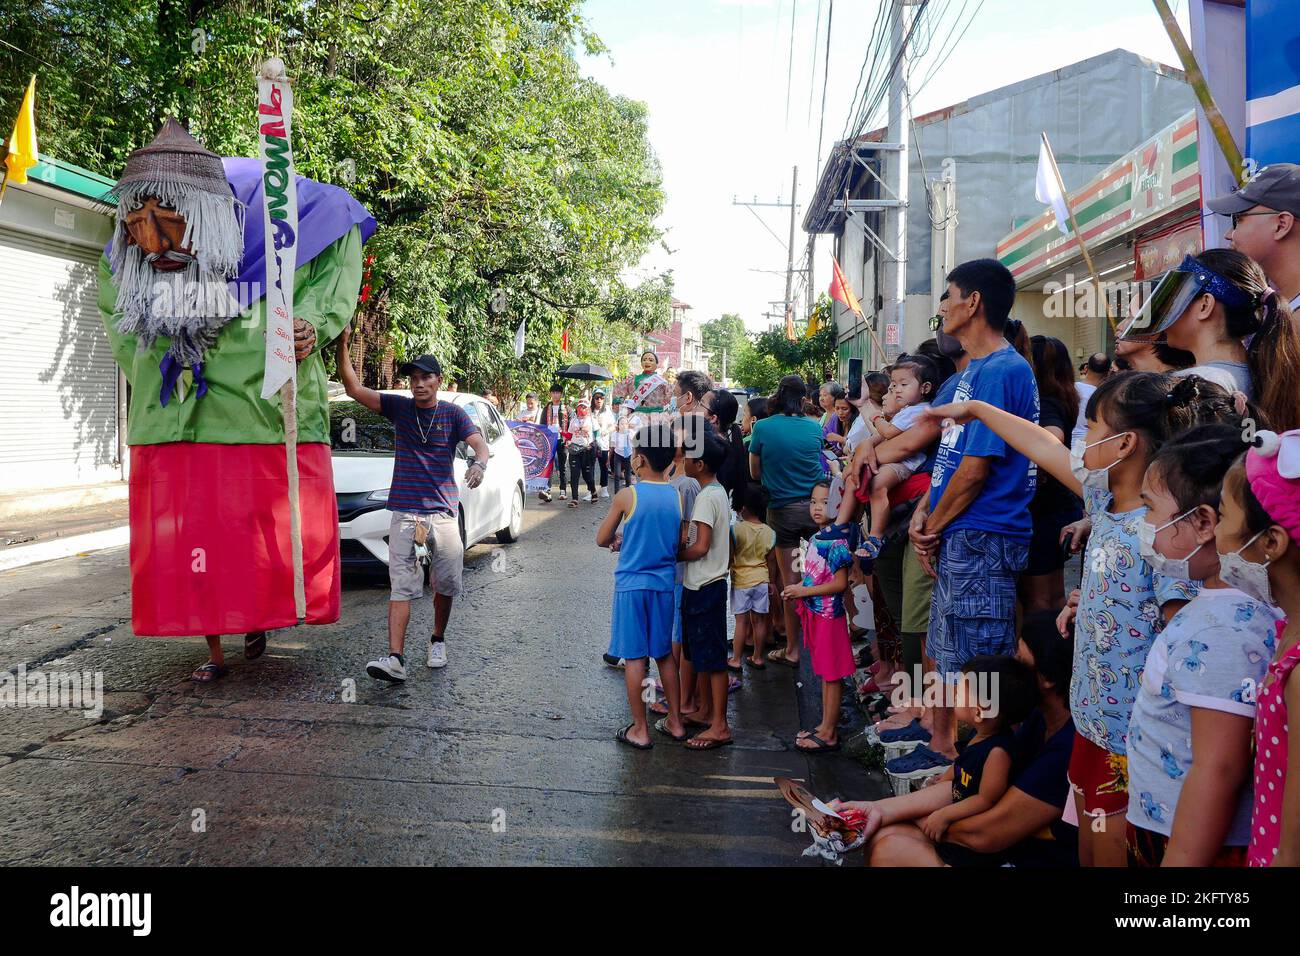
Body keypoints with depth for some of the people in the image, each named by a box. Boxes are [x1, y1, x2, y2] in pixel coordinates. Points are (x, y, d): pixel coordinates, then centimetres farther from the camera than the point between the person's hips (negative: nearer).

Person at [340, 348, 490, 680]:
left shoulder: (453, 413, 4)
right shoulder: (399, 407, 7)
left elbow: (480, 444, -10)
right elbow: (354, 389, 1)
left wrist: (479, 464, -33)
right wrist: (342, 346, -11)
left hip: (443, 512, 0)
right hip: (404, 512, 0)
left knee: (447, 584, 5)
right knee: (402, 586, -8)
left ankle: (438, 640, 28)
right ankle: (395, 659, -16)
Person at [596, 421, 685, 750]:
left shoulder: (627, 496, -12)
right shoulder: (677, 497, -1)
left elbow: (602, 539, -2)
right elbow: (680, 545, 6)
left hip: (632, 584, -4)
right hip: (664, 584, 4)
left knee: (635, 657, 4)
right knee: (664, 654, 17)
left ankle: (640, 730, 11)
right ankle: (675, 721, 26)